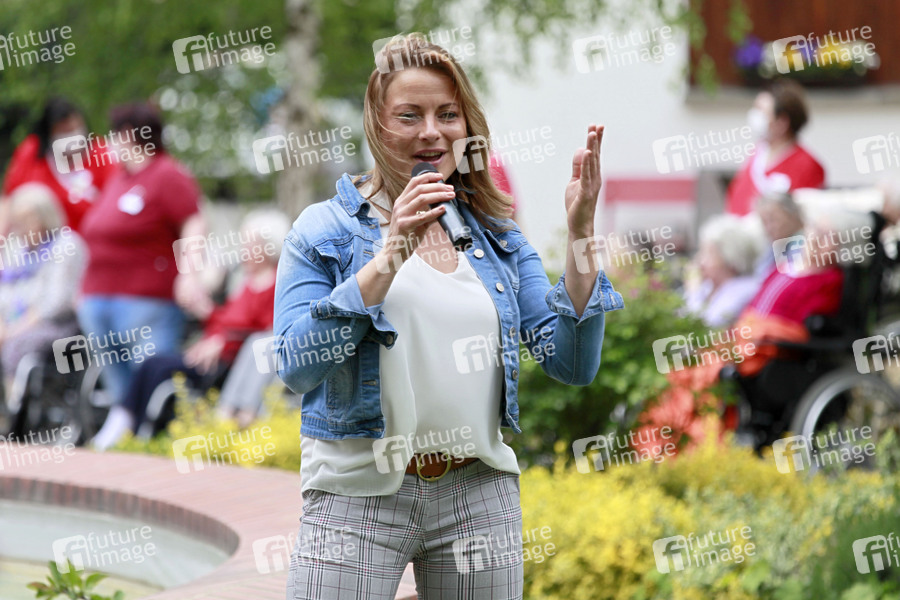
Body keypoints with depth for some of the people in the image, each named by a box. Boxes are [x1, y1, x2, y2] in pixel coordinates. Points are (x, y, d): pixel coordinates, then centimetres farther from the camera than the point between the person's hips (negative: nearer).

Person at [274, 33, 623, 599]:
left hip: (480, 492, 3)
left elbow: (573, 364, 1)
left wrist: (581, 232, -8)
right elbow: (296, 367, -13)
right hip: (358, 492, -3)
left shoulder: (498, 238, 10)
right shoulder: (326, 229, 0)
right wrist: (390, 256, -19)